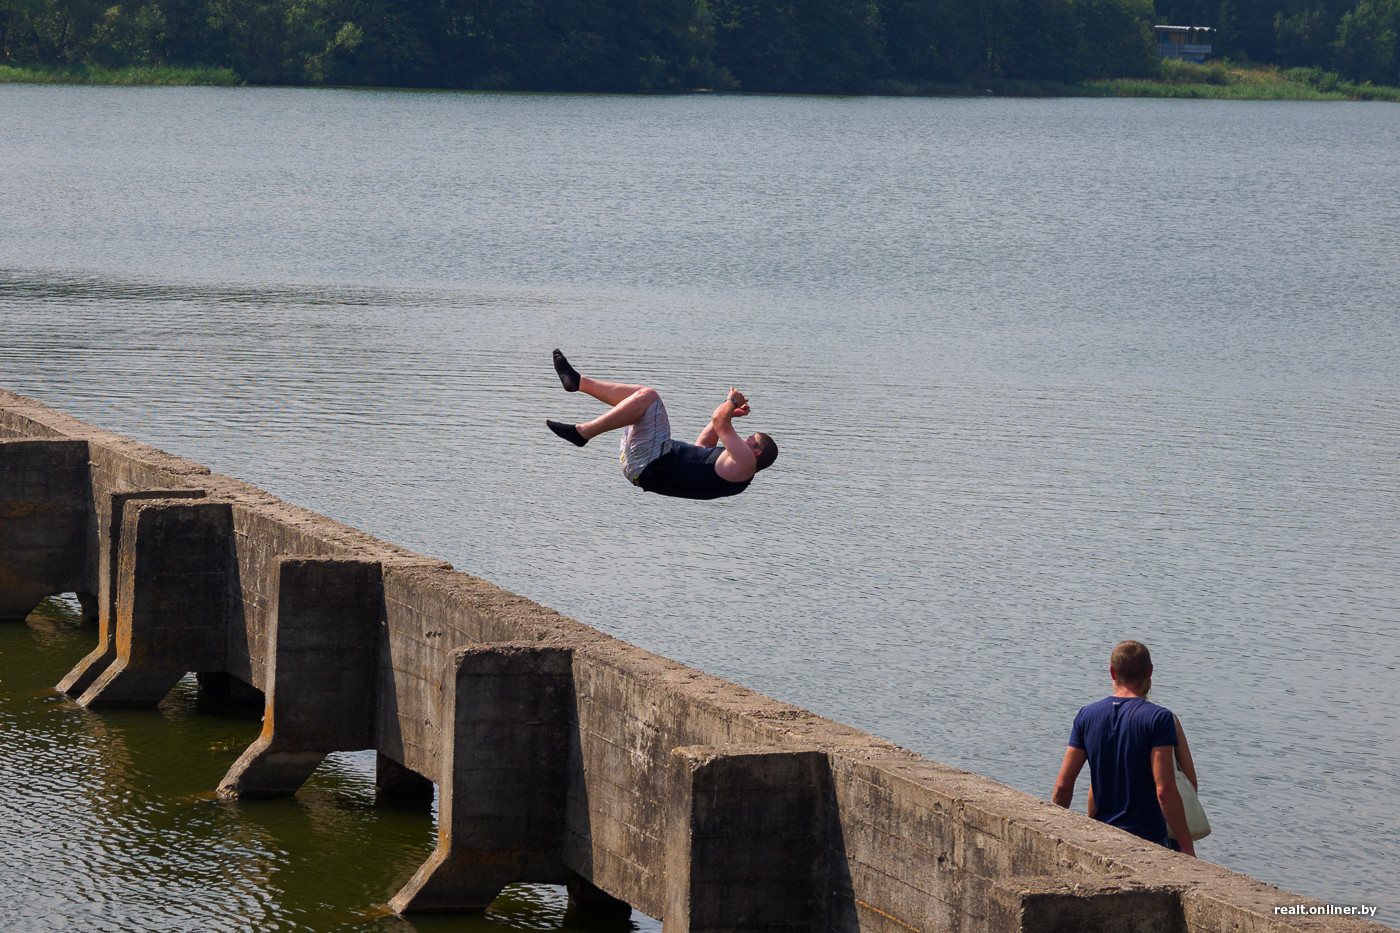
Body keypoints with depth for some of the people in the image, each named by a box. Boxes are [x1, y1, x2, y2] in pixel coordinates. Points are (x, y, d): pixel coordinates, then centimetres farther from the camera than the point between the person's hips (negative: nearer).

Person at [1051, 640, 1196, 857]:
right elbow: (1165, 790, -15)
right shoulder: (1159, 719, -9)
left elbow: (1063, 785, 4)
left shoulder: (1086, 716, 4)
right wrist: (1186, 846, -11)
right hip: (1147, 839, -4)